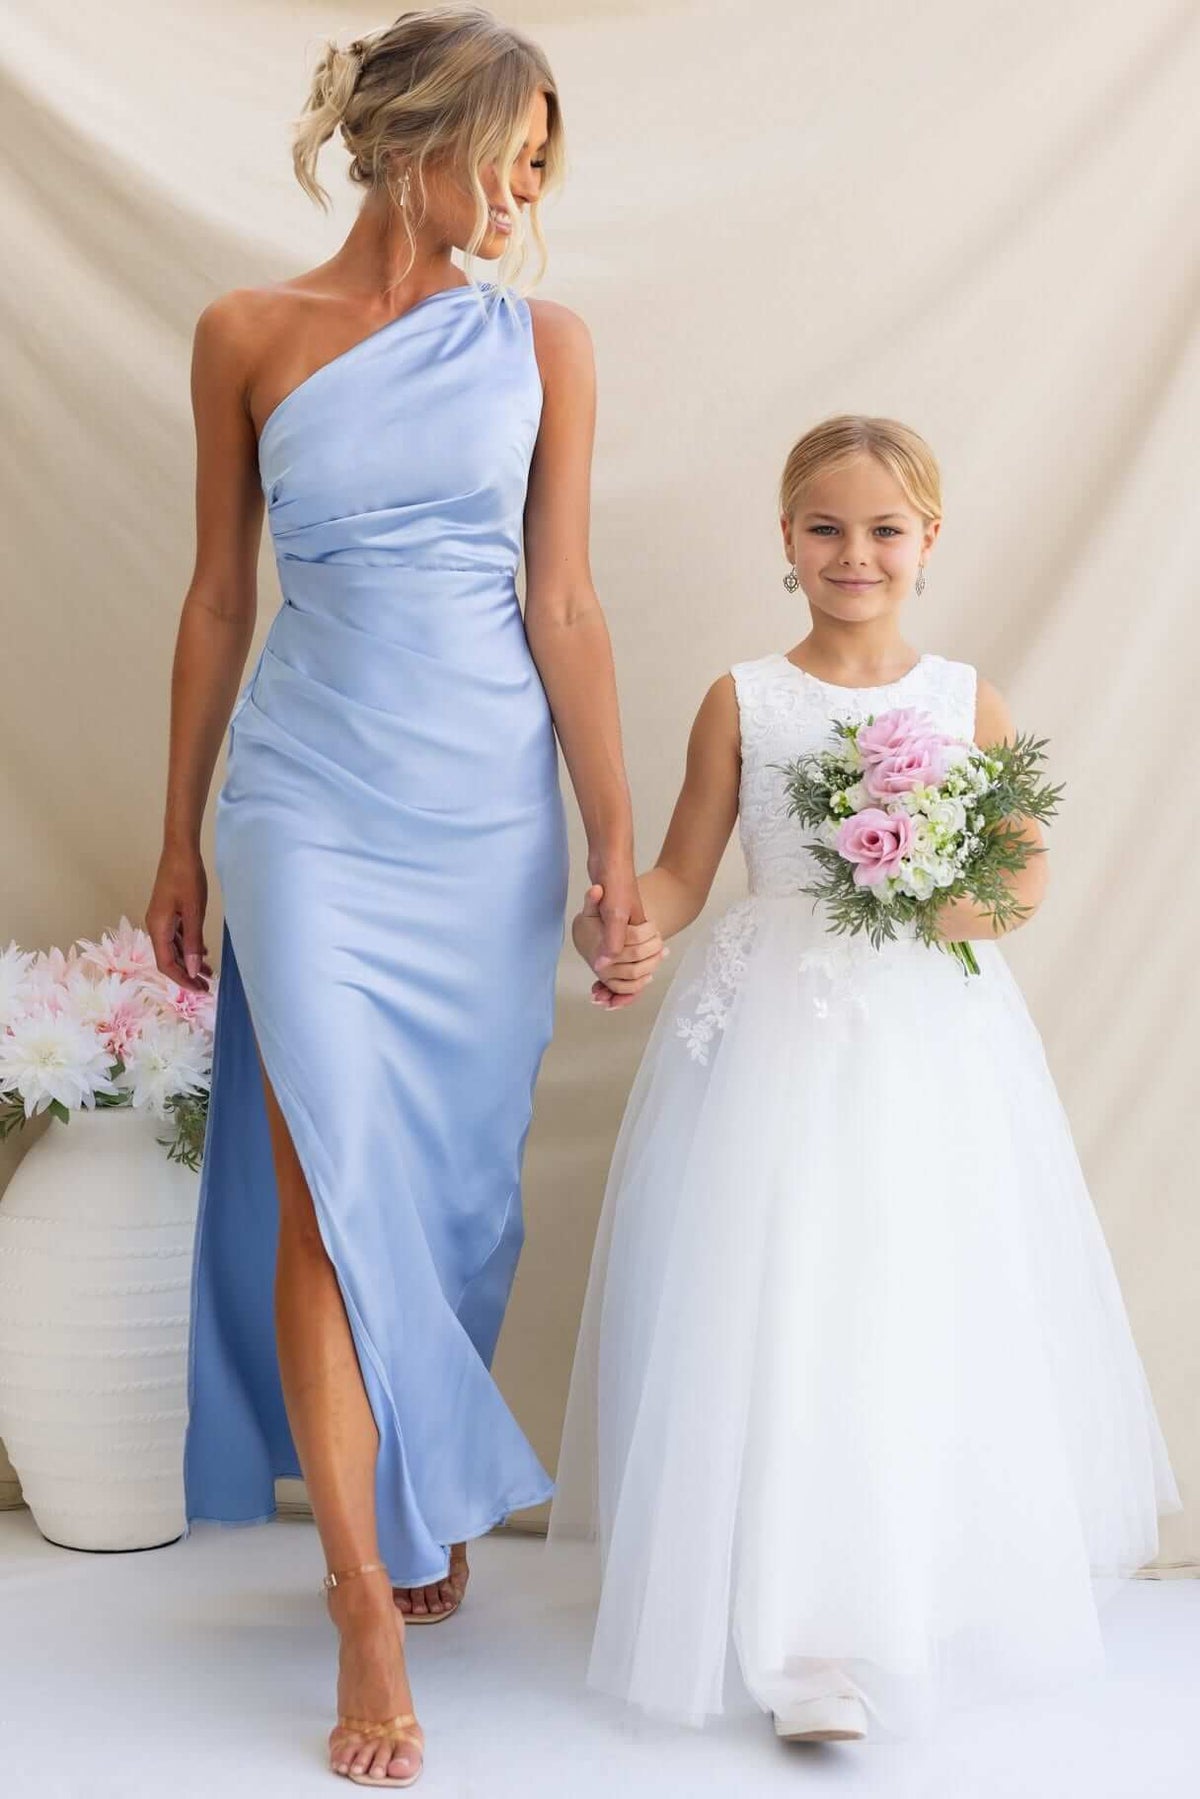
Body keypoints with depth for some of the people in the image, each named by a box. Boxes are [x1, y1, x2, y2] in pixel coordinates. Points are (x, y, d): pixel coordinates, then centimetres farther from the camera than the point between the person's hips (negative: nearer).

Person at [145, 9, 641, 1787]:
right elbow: (220, 598, 7)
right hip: (313, 798, -1)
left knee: (455, 1181, 9)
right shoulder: (249, 334, 2)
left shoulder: (541, 341, 4)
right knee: (331, 1183, -9)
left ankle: (429, 1503, 32)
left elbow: (563, 604, 2)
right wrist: (181, 837, 9)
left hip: (491, 806, 2)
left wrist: (618, 838, -2)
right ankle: (369, 1603, 0)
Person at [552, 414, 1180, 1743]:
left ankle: (916, 1602, 23)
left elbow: (1025, 874, 6)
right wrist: (627, 928, -18)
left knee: (923, 1314, 4)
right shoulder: (744, 702, 3)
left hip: (931, 1035, 2)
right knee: (773, 1319, -5)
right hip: (777, 1033, -1)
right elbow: (681, 871, 2)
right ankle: (810, 1639, 3)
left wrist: (951, 893, -15)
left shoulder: (968, 701, 6)